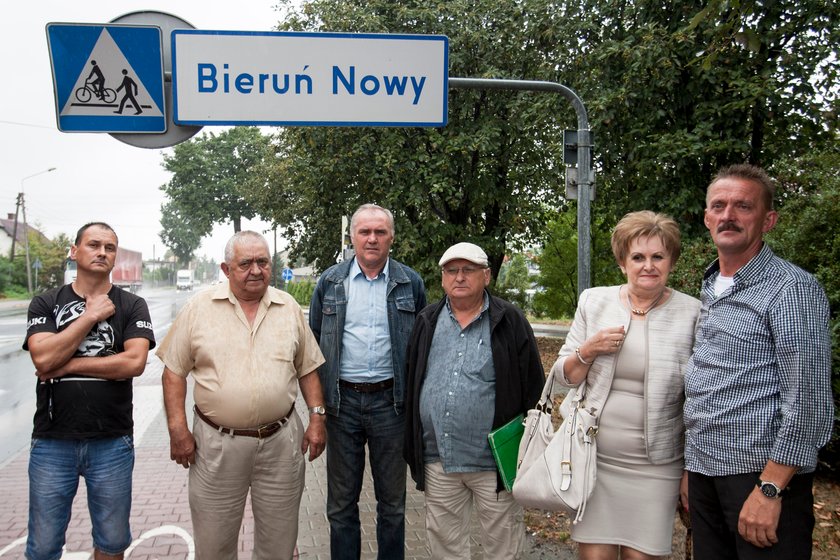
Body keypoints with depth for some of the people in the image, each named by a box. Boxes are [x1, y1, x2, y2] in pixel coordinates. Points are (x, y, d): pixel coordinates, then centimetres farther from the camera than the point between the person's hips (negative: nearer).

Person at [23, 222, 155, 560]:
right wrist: (91, 316, -10)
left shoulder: (132, 306, 1)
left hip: (112, 442, 0)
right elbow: (43, 358, -13)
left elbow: (134, 362, -14)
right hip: (52, 442, 0)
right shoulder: (45, 304, 4)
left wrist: (67, 365, -11)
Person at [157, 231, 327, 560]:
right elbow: (174, 371, 0)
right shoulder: (199, 308, -2)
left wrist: (317, 416, 2)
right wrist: (178, 430, -5)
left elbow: (307, 369, 10)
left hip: (280, 441, 2)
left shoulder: (290, 308, 4)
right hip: (216, 443, -1)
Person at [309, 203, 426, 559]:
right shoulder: (330, 282, 4)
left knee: (392, 500, 12)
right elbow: (313, 340, 9)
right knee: (341, 502, 12)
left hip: (390, 402, 0)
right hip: (342, 400, 1)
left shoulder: (410, 283, 2)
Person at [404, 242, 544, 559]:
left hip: (494, 460, -3)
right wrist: (412, 446, 10)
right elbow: (411, 385, 13)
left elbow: (533, 388, -1)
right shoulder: (427, 322, 9)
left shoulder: (510, 322, -2)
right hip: (437, 460, 4)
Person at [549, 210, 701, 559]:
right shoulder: (594, 301, 2)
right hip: (594, 457, 2)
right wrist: (588, 350, -13)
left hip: (654, 467, -1)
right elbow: (563, 377, 7)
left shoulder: (691, 314, -4)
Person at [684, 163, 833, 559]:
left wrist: (770, 489, -19)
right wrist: (691, 468, 13)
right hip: (704, 472, 7)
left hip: (763, 473, -7)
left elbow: (808, 400, -17)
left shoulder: (792, 289, -11)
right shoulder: (709, 289, 12)